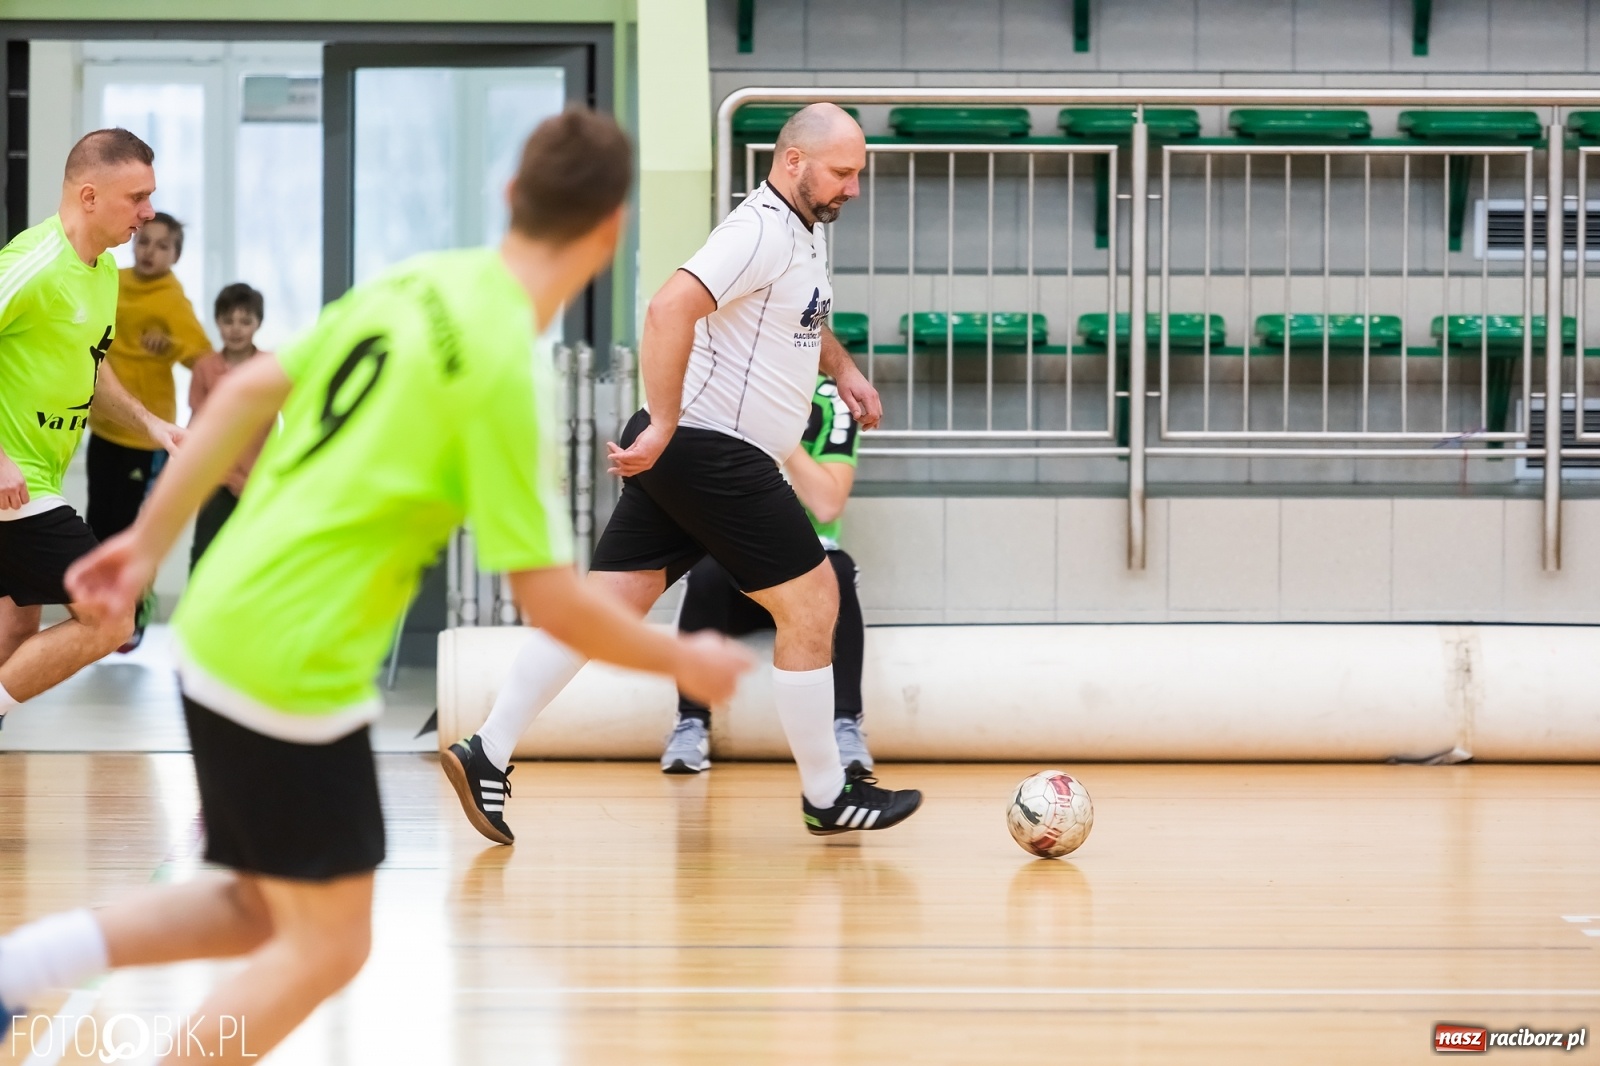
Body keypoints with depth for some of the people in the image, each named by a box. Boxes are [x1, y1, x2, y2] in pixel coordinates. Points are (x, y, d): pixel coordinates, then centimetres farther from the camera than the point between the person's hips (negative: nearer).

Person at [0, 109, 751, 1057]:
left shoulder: (416, 281, 5)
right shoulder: (510, 369, -18)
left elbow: (250, 390, 11)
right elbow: (550, 598, -17)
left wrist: (150, 539, 19)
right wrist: (684, 662, -1)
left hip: (220, 624, 8)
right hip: (297, 669, -8)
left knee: (264, 913, 20)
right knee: (326, 945, 5)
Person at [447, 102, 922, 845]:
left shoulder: (805, 232, 16)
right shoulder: (763, 230, -16)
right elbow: (669, 310, -28)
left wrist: (842, 368, 23)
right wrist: (664, 426, -28)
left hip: (679, 455, 10)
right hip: (711, 450, -10)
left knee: (607, 608, 7)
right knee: (811, 602, -1)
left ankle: (487, 753, 6)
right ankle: (827, 797, 9)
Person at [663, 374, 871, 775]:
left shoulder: (829, 401, -7)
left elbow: (827, 506, -18)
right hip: (735, 581, 0)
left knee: (837, 570, -32)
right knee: (707, 569, -32)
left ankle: (845, 726, -28)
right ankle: (691, 723, -21)